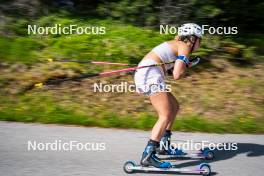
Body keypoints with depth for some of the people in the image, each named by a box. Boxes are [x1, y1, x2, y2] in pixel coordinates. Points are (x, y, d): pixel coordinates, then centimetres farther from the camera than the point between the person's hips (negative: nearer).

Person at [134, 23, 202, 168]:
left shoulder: (175, 45, 27)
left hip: (142, 74, 10)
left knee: (174, 107, 21)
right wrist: (186, 66, 8)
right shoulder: (185, 47, -1)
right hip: (150, 74, -10)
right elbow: (177, 75, -11)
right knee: (166, 116, -17)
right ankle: (148, 156, -27)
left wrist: (186, 65, 11)